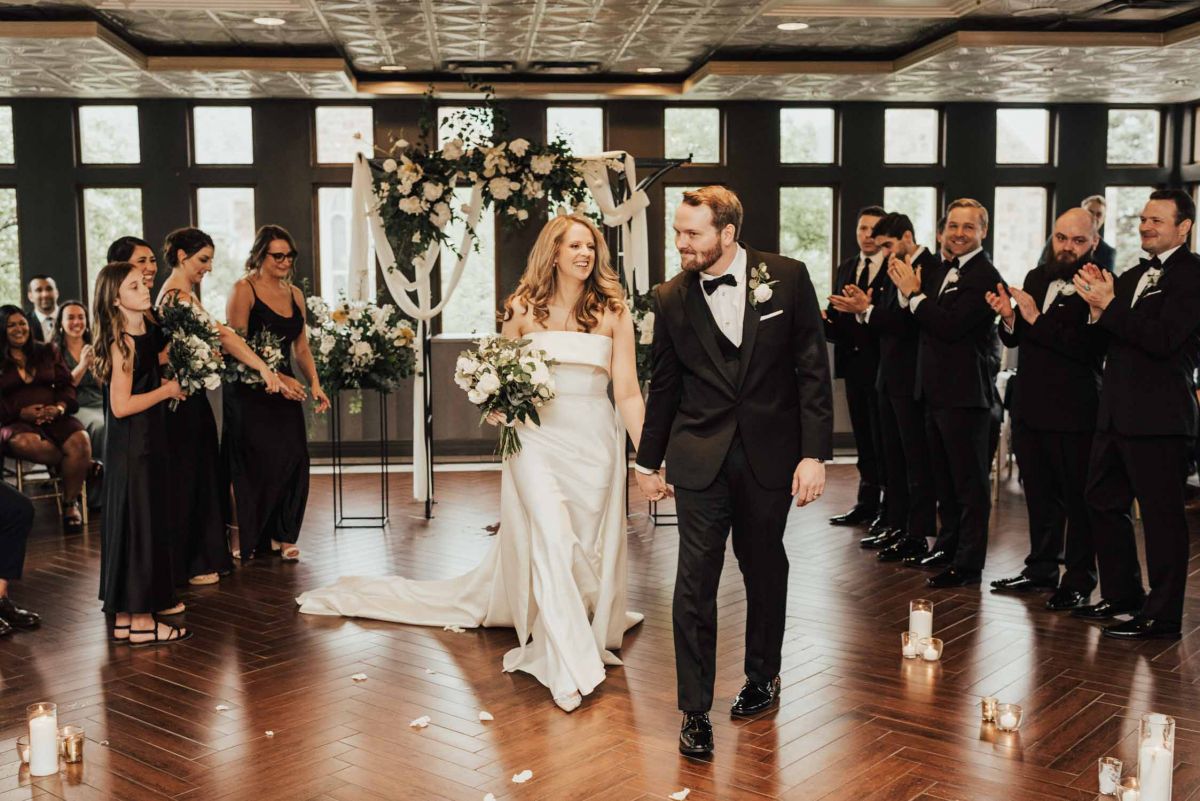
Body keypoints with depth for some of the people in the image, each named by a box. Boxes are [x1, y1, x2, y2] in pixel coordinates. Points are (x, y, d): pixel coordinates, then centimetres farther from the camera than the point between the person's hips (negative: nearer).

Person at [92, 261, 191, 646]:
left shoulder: (147, 332, 10)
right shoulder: (123, 342, -17)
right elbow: (121, 405, -22)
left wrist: (174, 380, 9)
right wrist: (167, 390, -12)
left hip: (149, 442, 9)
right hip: (132, 446, -9)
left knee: (148, 524, 13)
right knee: (137, 525, -3)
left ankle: (126, 616, 21)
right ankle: (139, 621, 5)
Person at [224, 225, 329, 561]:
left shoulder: (294, 294, 12)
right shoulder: (244, 290, -6)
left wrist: (315, 384, -1)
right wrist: (277, 377, -20)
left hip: (284, 392, 5)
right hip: (248, 392, -5)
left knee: (293, 459, -1)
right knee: (253, 463, -4)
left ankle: (282, 535, 12)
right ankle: (242, 537, 10)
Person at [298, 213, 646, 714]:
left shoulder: (613, 312, 1)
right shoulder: (523, 308, 4)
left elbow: (627, 391, -3)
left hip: (596, 438, 1)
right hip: (538, 435, -1)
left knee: (592, 545, 8)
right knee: (552, 540, -12)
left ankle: (591, 630, 32)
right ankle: (569, 668, -9)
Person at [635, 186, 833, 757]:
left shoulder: (787, 278, -5)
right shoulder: (671, 299, -1)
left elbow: (812, 369, -4)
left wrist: (814, 453, -9)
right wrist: (649, 461, 15)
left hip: (770, 455, 0)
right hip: (700, 458, 0)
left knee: (765, 570, 15)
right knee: (695, 580, -4)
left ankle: (763, 677, 37)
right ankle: (695, 710, 8)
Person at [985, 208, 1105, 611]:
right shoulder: (1036, 278, 11)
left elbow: (1089, 348, -24)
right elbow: (1015, 339, 15)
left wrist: (1036, 319, -23)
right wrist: (1009, 317, -6)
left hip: (1073, 411, -7)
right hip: (1030, 407, 7)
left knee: (1077, 499, 3)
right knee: (1039, 495, 18)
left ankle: (1079, 581, 14)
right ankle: (1041, 568, 31)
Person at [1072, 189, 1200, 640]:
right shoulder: (1132, 277, 16)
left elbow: (1164, 339, -22)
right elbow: (1115, 340, 12)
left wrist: (1109, 306, -18)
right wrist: (1098, 306, -5)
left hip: (1158, 417, -9)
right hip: (1117, 413, 9)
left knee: (1162, 516, 0)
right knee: (1103, 502, 16)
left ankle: (1162, 616, 9)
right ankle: (1122, 597, 30)